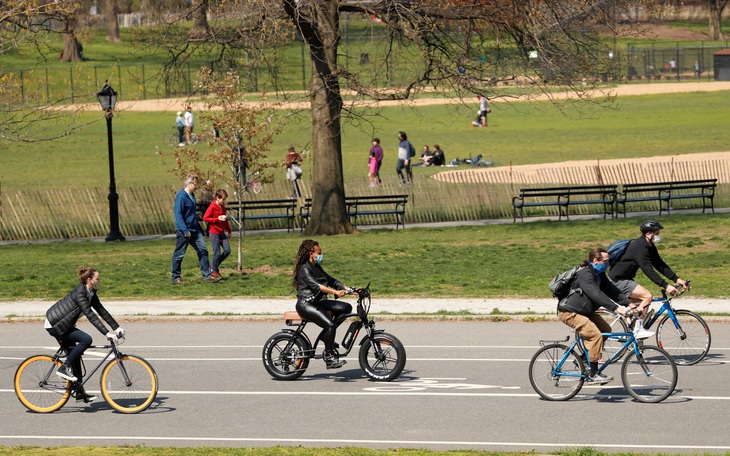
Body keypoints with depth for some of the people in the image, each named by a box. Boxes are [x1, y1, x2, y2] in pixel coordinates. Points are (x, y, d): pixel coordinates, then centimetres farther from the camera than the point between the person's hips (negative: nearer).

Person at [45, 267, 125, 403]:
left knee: (75, 355, 10)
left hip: (63, 324, 10)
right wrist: (106, 333, -33)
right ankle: (64, 368, -14)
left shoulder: (91, 294, 5)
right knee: (86, 339, -22)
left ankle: (79, 392, 14)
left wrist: (117, 328, 0)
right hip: (55, 324, -10)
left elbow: (102, 311, 7)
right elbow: (90, 315, -30)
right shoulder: (79, 293, -23)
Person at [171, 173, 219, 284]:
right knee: (179, 254, 2)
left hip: (195, 230, 8)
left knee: (203, 250, 1)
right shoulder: (181, 196, -15)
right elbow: (178, 215, -20)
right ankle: (175, 278, 12)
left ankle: (207, 275, 2)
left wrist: (198, 227, 22)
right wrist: (185, 231, -25)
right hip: (184, 230, -8)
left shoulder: (192, 196, 13)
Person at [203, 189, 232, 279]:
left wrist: (229, 231, 23)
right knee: (217, 253, -5)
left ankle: (214, 265, 17)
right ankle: (214, 271, 11)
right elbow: (205, 218, -15)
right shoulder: (212, 207, -11)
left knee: (227, 250, 0)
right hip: (214, 233, -7)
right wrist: (217, 219, -20)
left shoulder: (223, 207, 12)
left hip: (221, 233, 7)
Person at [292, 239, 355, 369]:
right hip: (306, 304, -9)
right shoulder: (304, 269, -11)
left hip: (318, 302, 9)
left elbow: (331, 281, 16)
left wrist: (349, 289, 2)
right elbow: (316, 285, -26)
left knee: (346, 308, -6)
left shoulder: (317, 268, 19)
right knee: (330, 325, -28)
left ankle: (328, 335, 2)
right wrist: (335, 292, -38)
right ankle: (329, 358, -19)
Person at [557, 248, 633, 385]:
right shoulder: (585, 274, -23)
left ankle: (586, 357, 17)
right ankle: (593, 375, -19)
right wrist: (615, 308, -41)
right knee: (595, 334, -22)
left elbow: (611, 290, 6)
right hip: (569, 312, -10)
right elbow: (597, 294, -34)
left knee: (606, 329, 6)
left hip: (584, 311, 10)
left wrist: (628, 303, -7)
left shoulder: (599, 275, 9)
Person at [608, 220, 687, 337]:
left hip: (624, 279, 11)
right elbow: (649, 270, -30)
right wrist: (666, 286, -33)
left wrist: (677, 279, -3)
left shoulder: (649, 246, 7)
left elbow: (659, 265, 7)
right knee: (647, 296, -18)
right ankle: (638, 329, -17)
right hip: (618, 280, -11)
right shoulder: (640, 247, -24)